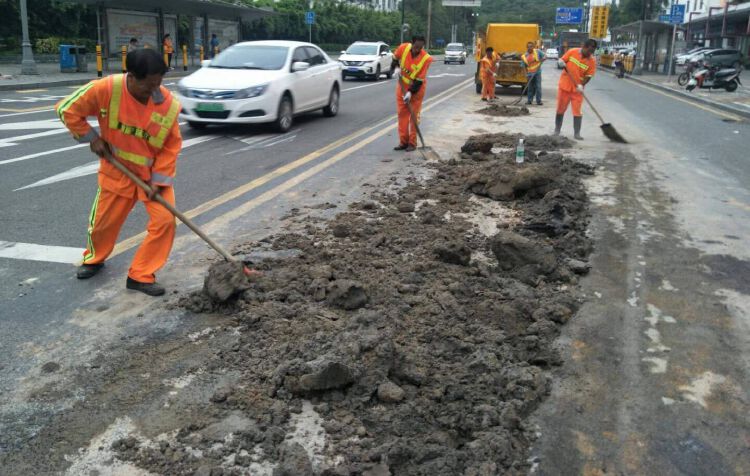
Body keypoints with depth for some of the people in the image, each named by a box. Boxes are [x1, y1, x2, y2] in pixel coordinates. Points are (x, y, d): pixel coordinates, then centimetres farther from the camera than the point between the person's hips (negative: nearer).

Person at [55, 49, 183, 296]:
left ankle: (141, 275, 2)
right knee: (104, 220, 14)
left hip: (154, 172, 0)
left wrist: (159, 178, -15)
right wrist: (92, 138, -12)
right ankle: (94, 258, 47)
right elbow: (67, 110, -11)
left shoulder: (168, 103, -20)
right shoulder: (106, 89, -23)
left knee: (165, 220, -13)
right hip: (117, 169, 0)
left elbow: (172, 144, -10)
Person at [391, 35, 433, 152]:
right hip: (402, 86, 4)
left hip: (416, 88, -3)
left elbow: (419, 80, -22)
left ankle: (412, 142, 6)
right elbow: (395, 58, 9)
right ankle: (403, 142, 9)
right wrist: (396, 67, -5)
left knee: (414, 115, 0)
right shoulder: (403, 48, -15)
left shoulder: (426, 59, -23)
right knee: (402, 113, 4)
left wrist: (411, 92, -26)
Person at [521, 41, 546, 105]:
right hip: (530, 74, 1)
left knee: (538, 87, -5)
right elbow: (524, 67, 3)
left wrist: (542, 59, -23)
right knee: (530, 88, 7)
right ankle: (529, 100, 19)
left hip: (537, 72, -1)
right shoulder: (524, 56, -1)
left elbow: (545, 56, -2)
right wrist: (527, 75, -2)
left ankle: (539, 100, 2)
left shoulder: (537, 51, -2)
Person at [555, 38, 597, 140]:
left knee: (577, 111, -3)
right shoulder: (572, 52, -7)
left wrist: (581, 85, -23)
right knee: (560, 109, 9)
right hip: (564, 86, 0)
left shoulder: (592, 60, -8)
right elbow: (561, 61, 4)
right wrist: (562, 64, -19)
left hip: (577, 89, 0)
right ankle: (557, 131, 22)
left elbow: (588, 76, -7)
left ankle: (577, 133, 3)